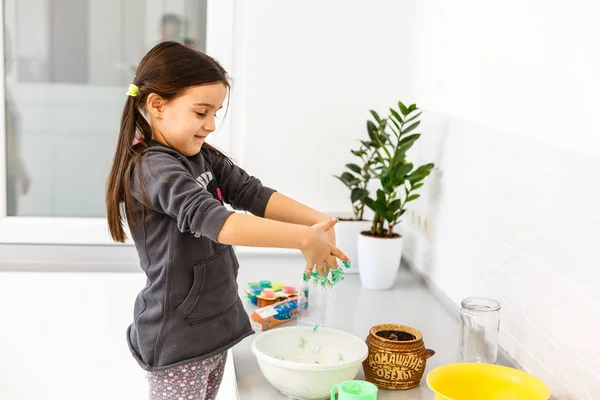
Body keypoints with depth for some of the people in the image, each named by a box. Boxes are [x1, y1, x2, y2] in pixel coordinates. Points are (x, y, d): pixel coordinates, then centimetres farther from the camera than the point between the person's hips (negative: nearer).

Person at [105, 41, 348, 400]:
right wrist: (303, 239, -35)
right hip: (178, 339, -8)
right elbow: (212, 220, -32)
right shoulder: (152, 168, -20)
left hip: (215, 327, 8)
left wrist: (317, 221, -20)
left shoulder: (205, 158, 6)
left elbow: (252, 193, -4)